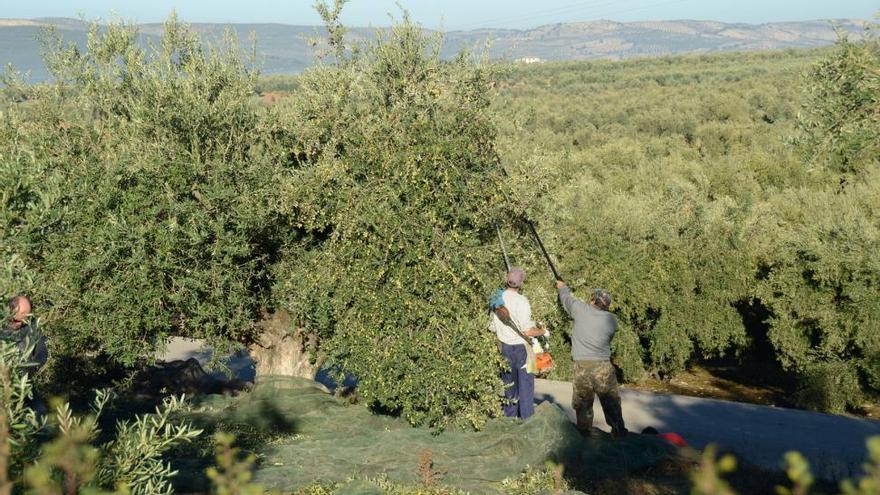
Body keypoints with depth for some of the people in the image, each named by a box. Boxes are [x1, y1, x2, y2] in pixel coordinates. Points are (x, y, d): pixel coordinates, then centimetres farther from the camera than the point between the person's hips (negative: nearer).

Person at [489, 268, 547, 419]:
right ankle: (527, 418, 5)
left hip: (504, 348, 6)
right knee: (526, 386, 3)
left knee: (509, 385, 15)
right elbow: (528, 331, -22)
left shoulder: (496, 300, 1)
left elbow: (492, 327, 8)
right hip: (521, 348, -6)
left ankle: (509, 418, 21)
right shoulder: (521, 301, -19)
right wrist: (542, 331, -4)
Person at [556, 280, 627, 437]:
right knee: (611, 402, 9)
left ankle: (584, 435, 15)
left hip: (582, 365, -1)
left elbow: (567, 298, 16)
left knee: (583, 402, 10)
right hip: (603, 366, 1)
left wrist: (563, 287, 38)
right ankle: (619, 433, 15)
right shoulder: (612, 319, 1)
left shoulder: (581, 310, -3)